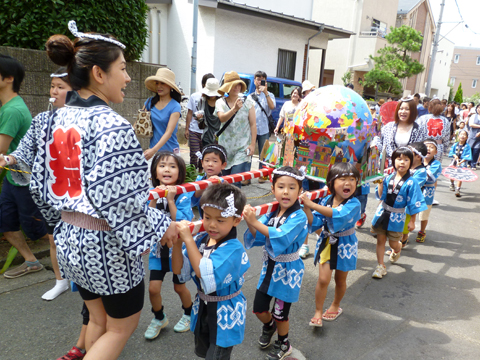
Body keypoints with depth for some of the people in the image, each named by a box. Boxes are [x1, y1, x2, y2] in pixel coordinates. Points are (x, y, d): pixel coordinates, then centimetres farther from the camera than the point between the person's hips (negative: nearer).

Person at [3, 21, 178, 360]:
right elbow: (120, 201, -27)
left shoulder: (57, 119, 2)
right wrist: (162, 226, -12)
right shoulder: (112, 125, -23)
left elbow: (41, 183, 8)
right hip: (107, 245, -8)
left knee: (98, 320, 26)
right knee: (122, 326, 16)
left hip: (69, 240, 8)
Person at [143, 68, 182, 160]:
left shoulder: (175, 106, -9)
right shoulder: (150, 102, 5)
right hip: (153, 149, 3)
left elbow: (169, 132, -18)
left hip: (170, 151, -3)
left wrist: (154, 150, -29)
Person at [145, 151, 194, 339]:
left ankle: (189, 314, 43)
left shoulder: (183, 196, -15)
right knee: (153, 288, 1)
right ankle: (159, 318, 31)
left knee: (179, 287, 14)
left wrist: (171, 200, -27)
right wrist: (153, 200, -25)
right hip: (158, 248, 3)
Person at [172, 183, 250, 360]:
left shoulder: (233, 248, -27)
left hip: (225, 316, -7)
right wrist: (177, 243, -22)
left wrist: (188, 240, -35)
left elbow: (206, 276, -37)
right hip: (203, 310, 7)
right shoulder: (201, 240, -9)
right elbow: (180, 271, -7)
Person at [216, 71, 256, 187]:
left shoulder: (248, 102, 1)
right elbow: (222, 118, -19)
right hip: (225, 147, 2)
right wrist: (234, 109, -37)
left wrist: (252, 144, -7)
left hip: (243, 148, -2)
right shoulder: (220, 102, 1)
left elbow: (253, 124, 0)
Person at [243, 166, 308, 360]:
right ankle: (269, 325, 49)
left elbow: (281, 237, -35)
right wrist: (250, 222, -32)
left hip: (287, 270, -5)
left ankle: (283, 344, 41)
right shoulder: (271, 212, -4)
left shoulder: (299, 216, -21)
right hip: (269, 266, 5)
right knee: (259, 309, 13)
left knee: (280, 313, 11)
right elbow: (257, 235, -13)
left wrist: (255, 222, -40)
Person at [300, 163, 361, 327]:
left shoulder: (354, 204, -22)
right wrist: (306, 208, -25)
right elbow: (315, 222, -8)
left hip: (344, 246, -2)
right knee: (323, 278, -3)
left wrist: (312, 204, -42)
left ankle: (335, 306, 43)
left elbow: (338, 214, -40)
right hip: (326, 243, 2)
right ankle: (318, 312, 14)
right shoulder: (326, 200, -8)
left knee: (340, 279, 17)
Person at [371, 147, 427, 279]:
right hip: (382, 213, 3)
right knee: (380, 240, 6)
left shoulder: (411, 182, -12)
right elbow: (381, 196, 1)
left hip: (396, 217, -3)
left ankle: (397, 250, 47)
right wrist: (380, 182, -12)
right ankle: (381, 266, 17)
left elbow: (414, 204, -8)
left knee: (393, 243, 10)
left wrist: (412, 221, -6)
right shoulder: (388, 178, -2)